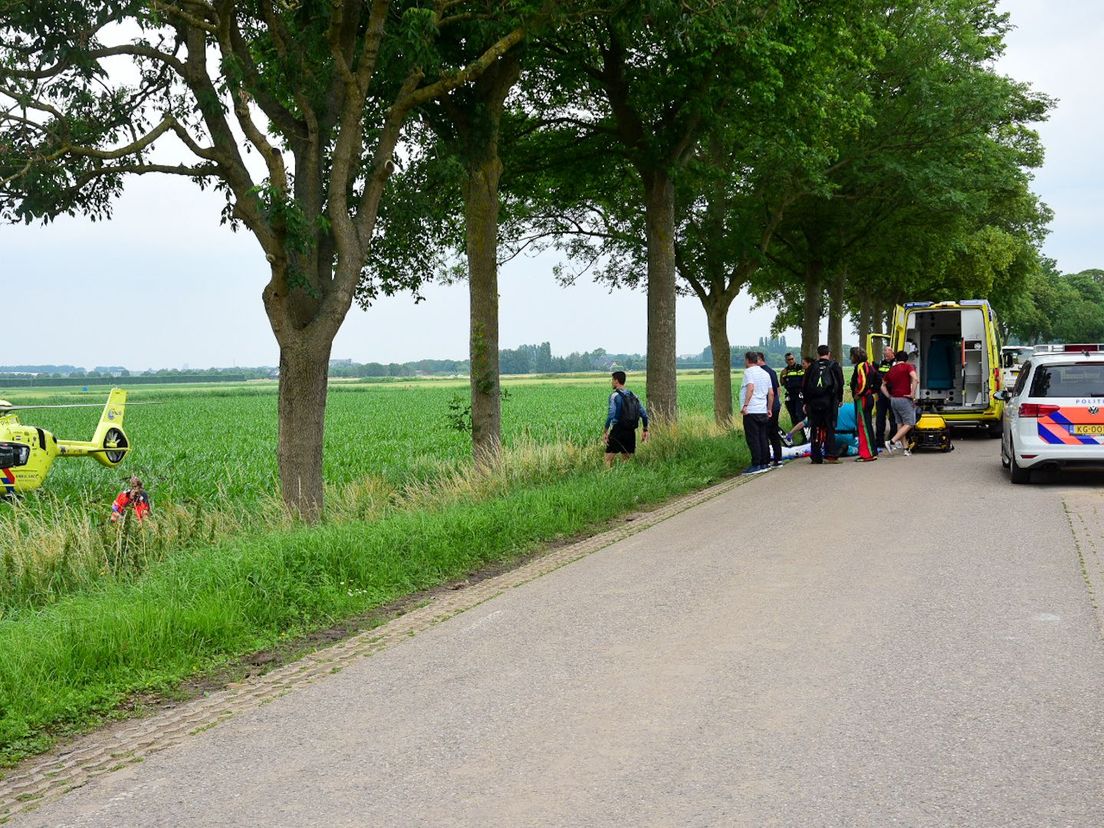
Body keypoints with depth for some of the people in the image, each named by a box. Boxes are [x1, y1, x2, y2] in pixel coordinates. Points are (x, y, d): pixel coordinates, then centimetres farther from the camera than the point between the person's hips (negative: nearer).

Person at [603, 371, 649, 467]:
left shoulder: (615, 395, -8)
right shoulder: (632, 395, 12)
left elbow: (611, 414, -19)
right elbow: (644, 414, 11)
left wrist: (605, 432, -17)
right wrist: (645, 430, 18)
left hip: (618, 430, -7)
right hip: (631, 431, 7)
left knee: (608, 458, -6)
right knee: (627, 459, 14)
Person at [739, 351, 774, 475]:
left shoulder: (749, 371, -6)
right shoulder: (765, 373, 18)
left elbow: (750, 387, -21)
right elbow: (771, 393, 18)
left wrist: (745, 405, -24)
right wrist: (769, 409, 24)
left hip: (751, 411, -7)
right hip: (763, 411, 7)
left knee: (753, 439, -6)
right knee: (762, 438, 11)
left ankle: (756, 465, -8)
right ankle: (765, 463, 12)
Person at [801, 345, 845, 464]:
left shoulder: (812, 367, 5)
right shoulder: (834, 366, 1)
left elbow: (804, 386, 6)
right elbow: (840, 383, 2)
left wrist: (806, 402, 13)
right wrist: (840, 399, 13)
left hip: (813, 402, 1)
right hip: (830, 402, -1)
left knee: (816, 429, 6)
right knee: (830, 428, 3)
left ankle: (816, 457, 6)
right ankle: (830, 455, -5)